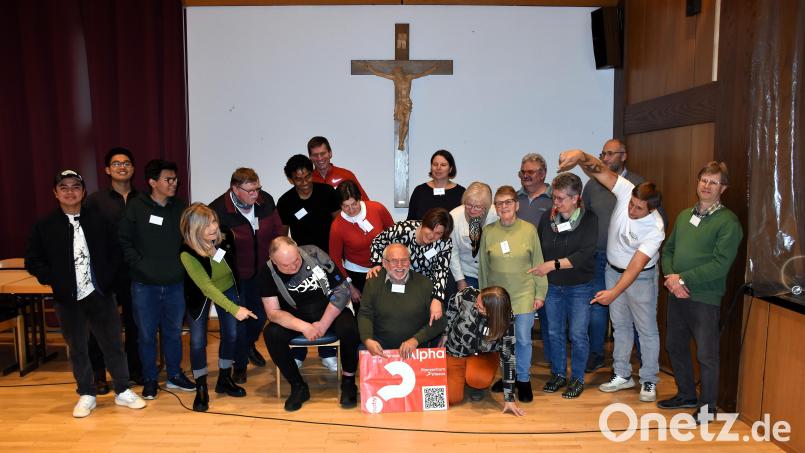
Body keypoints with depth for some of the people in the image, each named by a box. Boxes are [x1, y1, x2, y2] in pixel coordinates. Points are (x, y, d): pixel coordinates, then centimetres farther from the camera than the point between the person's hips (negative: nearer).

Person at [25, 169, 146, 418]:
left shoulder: (99, 220, 0)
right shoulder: (44, 226, 0)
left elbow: (115, 251, 5)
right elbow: (32, 260, 3)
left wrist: (107, 277, -6)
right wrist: (54, 280, -7)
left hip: (100, 294, 0)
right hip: (67, 299, 0)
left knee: (113, 343, 6)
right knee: (77, 348, 11)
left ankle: (123, 391, 19)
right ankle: (87, 395, 26)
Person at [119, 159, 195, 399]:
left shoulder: (181, 207, 2)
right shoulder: (136, 207, -6)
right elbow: (124, 241, -3)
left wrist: (182, 264, 2)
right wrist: (138, 263, -10)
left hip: (175, 284, 3)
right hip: (144, 285, -2)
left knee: (173, 332, 14)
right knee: (147, 334, 9)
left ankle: (175, 375, 30)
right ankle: (149, 379, 24)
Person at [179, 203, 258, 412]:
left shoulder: (223, 238, -26)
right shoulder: (187, 254, -34)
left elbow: (235, 262, -1)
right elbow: (207, 287, -35)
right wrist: (234, 309, -40)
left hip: (227, 289, 3)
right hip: (200, 296, -3)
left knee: (231, 334, 5)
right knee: (198, 341, -2)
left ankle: (224, 379, 25)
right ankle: (201, 388, 17)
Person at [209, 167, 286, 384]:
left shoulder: (265, 200, -8)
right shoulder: (218, 210, -22)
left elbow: (278, 231, 3)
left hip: (263, 270, 5)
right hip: (235, 276, -5)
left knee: (260, 314, 19)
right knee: (239, 319, 4)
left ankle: (249, 345, 50)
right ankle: (239, 364, 26)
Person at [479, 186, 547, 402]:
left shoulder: (529, 230, -4)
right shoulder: (488, 232, -2)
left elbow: (538, 263, 1)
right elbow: (483, 267, 5)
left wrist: (540, 293, 0)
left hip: (524, 295, -1)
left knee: (523, 339, 3)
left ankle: (523, 379, 23)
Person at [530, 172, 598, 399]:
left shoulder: (589, 220, -10)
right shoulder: (547, 218, -1)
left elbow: (584, 255, -20)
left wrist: (553, 264, -24)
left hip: (579, 288, -3)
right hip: (552, 286, 3)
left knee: (578, 334, 3)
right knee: (554, 333, 12)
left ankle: (577, 378, 21)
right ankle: (558, 374, 29)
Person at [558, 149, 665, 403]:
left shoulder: (655, 228, -29)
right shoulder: (626, 191, -19)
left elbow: (636, 264, -32)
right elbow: (599, 170, -25)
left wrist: (614, 292, -38)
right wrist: (581, 156, -46)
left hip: (641, 277, -5)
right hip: (613, 270, 5)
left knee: (646, 329, 7)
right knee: (620, 325, 15)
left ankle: (649, 381, 22)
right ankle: (622, 376, 28)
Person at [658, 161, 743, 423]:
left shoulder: (728, 222, -9)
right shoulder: (684, 215, 12)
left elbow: (720, 264, -17)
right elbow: (668, 250, 13)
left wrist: (683, 279, -17)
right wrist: (670, 276, -5)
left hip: (705, 298, -7)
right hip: (676, 295, 7)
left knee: (706, 355, 3)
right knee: (675, 346, 17)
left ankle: (708, 407, 21)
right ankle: (686, 395, 36)